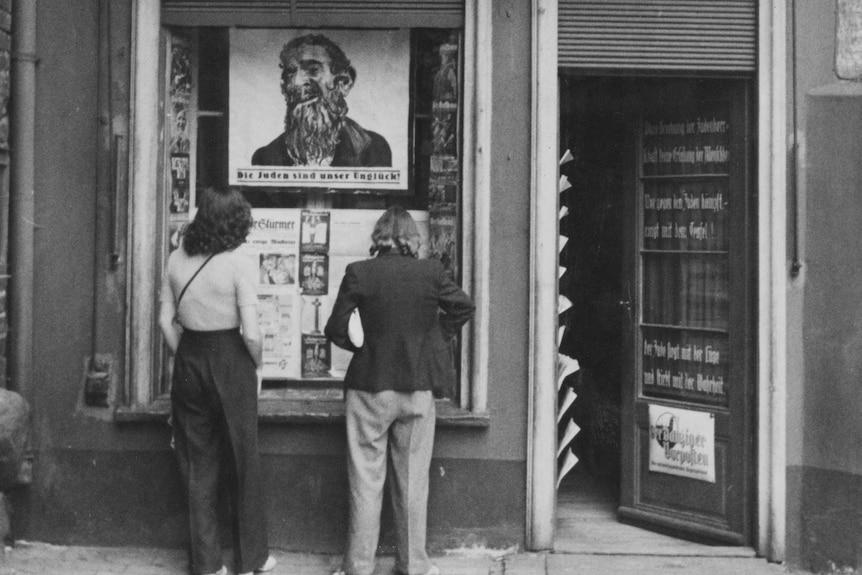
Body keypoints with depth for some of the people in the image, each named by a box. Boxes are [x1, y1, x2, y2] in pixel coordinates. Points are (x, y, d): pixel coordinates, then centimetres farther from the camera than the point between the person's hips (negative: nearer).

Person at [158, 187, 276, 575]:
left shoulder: (177, 259, 0)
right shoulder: (236, 263, -15)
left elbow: (166, 320, 3)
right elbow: (251, 334, -16)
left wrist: (183, 358, 14)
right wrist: (257, 368, 2)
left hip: (188, 361, 4)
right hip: (229, 362, -4)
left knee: (197, 465, 14)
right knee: (242, 464, 11)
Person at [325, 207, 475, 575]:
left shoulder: (358, 273, -9)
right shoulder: (431, 272, -5)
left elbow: (336, 328, -7)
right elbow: (464, 306, 5)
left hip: (370, 388, -1)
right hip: (418, 389, 1)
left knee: (366, 483, 8)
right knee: (413, 481, 12)